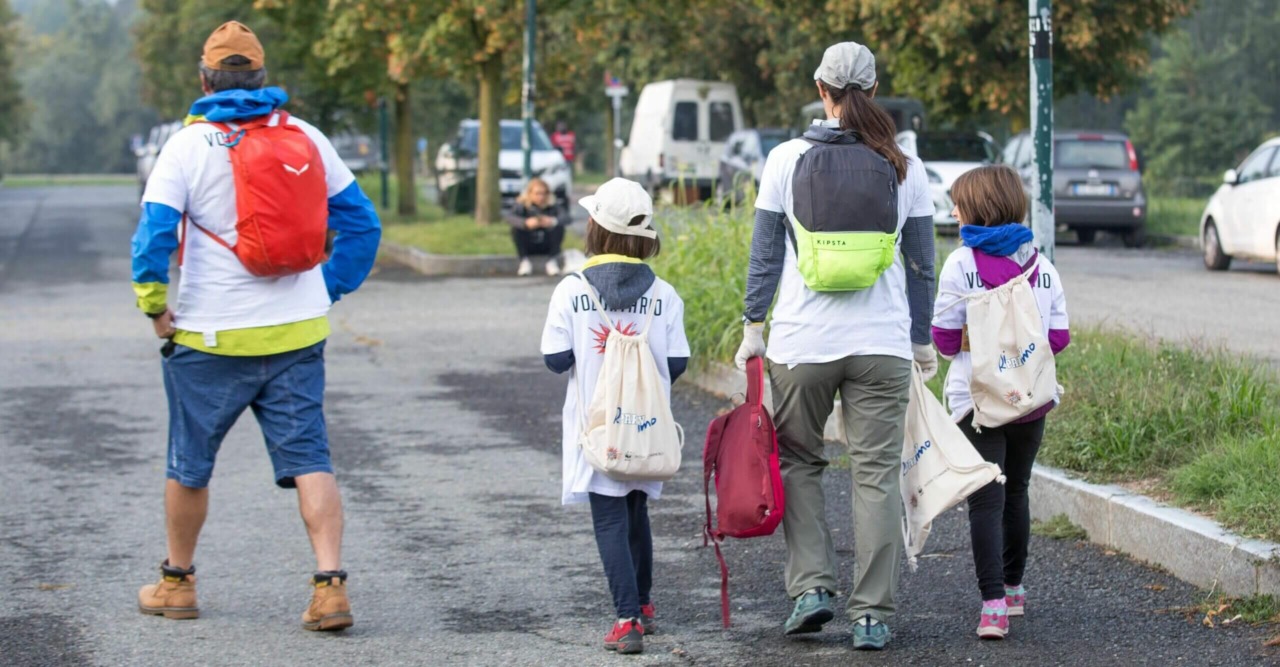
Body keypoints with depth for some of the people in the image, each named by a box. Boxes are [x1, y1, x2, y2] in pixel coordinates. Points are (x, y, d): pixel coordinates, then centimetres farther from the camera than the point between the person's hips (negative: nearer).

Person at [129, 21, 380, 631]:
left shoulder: (189, 146, -9)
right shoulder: (307, 139, 3)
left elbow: (153, 235, -15)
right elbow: (360, 225, 9)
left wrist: (155, 307, -3)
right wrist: (329, 289, 15)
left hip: (212, 339, -3)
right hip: (298, 335, 3)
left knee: (189, 464, 14)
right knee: (309, 460, 3)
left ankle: (177, 584, 27)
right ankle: (331, 586, -10)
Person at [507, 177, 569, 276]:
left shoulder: (552, 206, -10)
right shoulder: (522, 205, -13)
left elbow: (566, 217, -26)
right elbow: (510, 217, -31)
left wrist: (554, 221, -50)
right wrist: (525, 223, -52)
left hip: (547, 247, 1)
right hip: (528, 247, -1)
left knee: (559, 227, -24)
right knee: (516, 229, -27)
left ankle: (552, 261, -14)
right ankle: (524, 261, -16)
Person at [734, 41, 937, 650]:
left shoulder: (787, 160, -2)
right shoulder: (903, 167, 3)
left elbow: (765, 253, 1)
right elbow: (920, 263, 8)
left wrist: (753, 325, 10)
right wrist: (921, 340, 17)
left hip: (802, 343, -1)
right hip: (883, 344, 1)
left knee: (798, 463, 15)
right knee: (876, 474, 3)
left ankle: (811, 586, 2)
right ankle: (871, 615, 3)